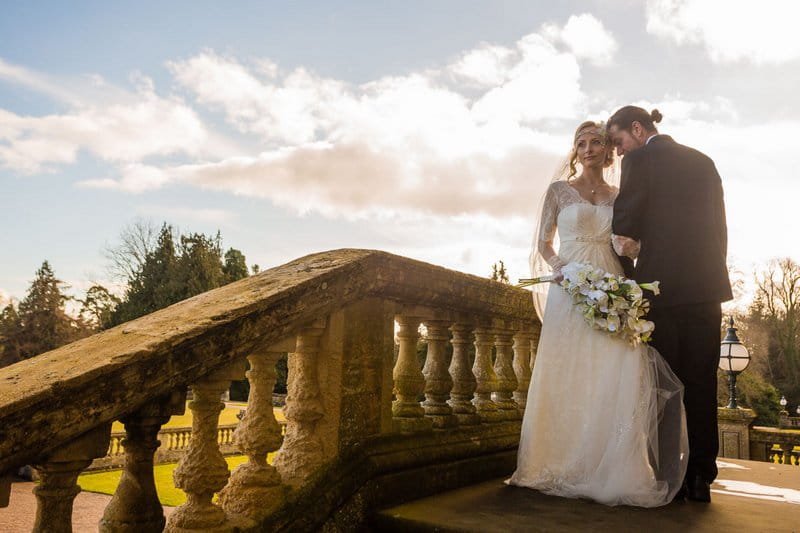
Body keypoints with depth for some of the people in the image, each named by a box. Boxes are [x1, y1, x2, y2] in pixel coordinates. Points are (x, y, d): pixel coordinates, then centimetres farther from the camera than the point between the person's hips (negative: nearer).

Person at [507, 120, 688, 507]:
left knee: (617, 378, -10)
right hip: (570, 293, -2)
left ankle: (616, 471, -1)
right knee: (570, 380, -5)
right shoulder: (559, 190, 10)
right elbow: (543, 244, 9)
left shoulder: (618, 196, 17)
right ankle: (568, 467, 6)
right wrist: (561, 270, -9)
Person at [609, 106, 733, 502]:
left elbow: (624, 224, -7)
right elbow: (719, 224, 15)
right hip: (707, 285, 6)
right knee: (701, 382, 8)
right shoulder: (703, 161, 16)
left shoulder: (639, 161, -3)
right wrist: (709, 269, 19)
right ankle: (700, 477, 12)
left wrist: (628, 250, 12)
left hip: (661, 285, -5)